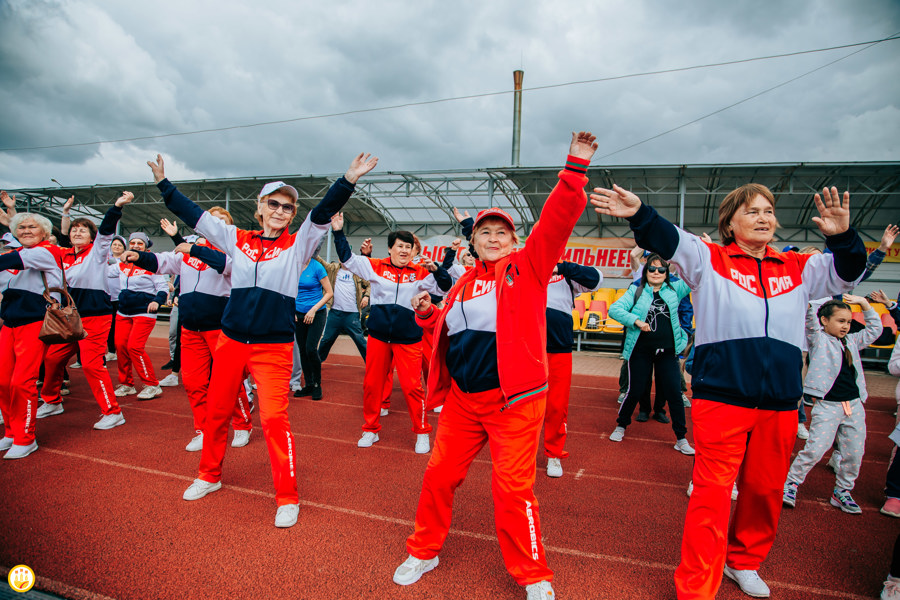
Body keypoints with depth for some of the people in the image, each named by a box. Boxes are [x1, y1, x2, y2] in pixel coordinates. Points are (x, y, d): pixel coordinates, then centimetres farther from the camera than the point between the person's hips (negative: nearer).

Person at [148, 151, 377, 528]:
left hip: (273, 348, -4)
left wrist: (348, 180, -25)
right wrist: (163, 183, 17)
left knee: (274, 419, -8)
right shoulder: (237, 240, 7)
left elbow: (323, 214, -13)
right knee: (216, 412, 15)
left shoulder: (297, 246, -1)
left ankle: (287, 497, 7)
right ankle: (209, 476, 40)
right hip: (231, 341, 4)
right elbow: (194, 215, 14)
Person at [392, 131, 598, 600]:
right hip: (462, 398, 6)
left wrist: (575, 170, -22)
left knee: (511, 489, 0)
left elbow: (557, 221, -14)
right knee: (439, 474, 13)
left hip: (513, 400, -5)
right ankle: (423, 551, 37)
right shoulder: (464, 284, 13)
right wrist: (427, 313, 3)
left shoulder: (527, 267, -2)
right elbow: (447, 331, 22)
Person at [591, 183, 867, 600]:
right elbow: (669, 241, -13)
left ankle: (743, 561, 41)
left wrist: (843, 237, -11)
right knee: (713, 491, -2)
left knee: (765, 490, 17)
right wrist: (640, 215, -32)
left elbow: (846, 273, 10)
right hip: (722, 397, -5)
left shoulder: (797, 269, 15)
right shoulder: (710, 260, 2)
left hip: (780, 403, 5)